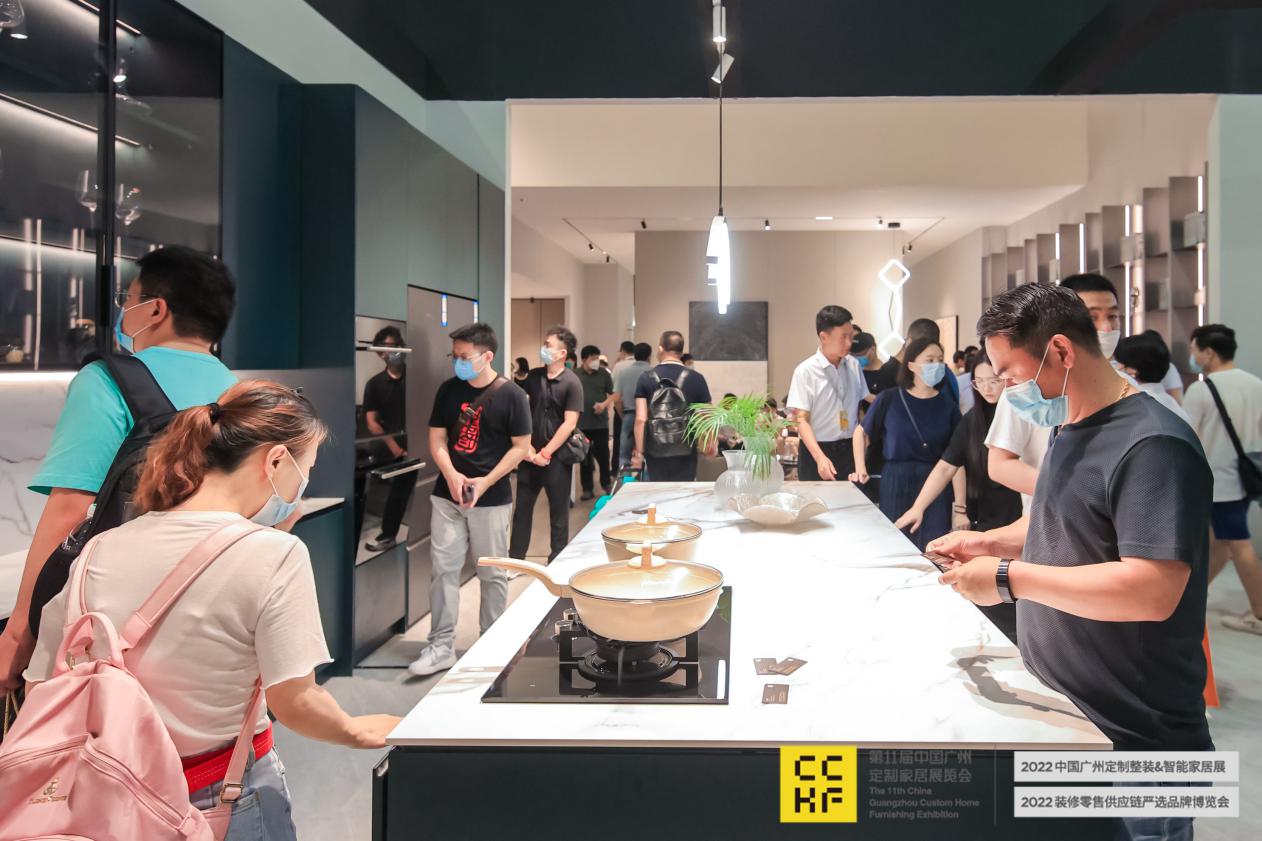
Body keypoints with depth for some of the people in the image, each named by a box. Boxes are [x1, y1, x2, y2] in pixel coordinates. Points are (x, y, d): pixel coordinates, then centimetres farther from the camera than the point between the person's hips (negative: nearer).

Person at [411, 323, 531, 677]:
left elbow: (520, 447, -6)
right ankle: (441, 646, 11)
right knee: (442, 569, 2)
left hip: (492, 499, -3)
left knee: (492, 574, 7)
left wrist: (485, 482, -15)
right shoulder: (448, 390, 4)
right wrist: (451, 475, -13)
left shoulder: (511, 396, -8)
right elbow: (437, 439, 5)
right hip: (447, 495, 3)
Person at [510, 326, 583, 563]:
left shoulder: (572, 383, -9)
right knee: (522, 508, 8)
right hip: (530, 455, 4)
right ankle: (515, 558, 18)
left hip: (557, 457, -4)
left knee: (558, 511, 7)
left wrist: (546, 453, -13)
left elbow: (569, 424, -13)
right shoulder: (534, 376, 4)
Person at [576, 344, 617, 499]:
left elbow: (614, 393, 5)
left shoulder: (604, 373, 2)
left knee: (603, 454, 5)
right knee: (585, 456, 6)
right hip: (581, 423, 0)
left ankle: (606, 483, 23)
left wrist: (604, 404, -13)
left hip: (601, 422, 0)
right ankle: (587, 488, 14)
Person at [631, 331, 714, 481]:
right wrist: (712, 442, 19)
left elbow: (640, 419, -7)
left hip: (655, 452, 1)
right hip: (685, 452, 0)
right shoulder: (696, 378, -2)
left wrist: (639, 452, 0)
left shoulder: (646, 378, -2)